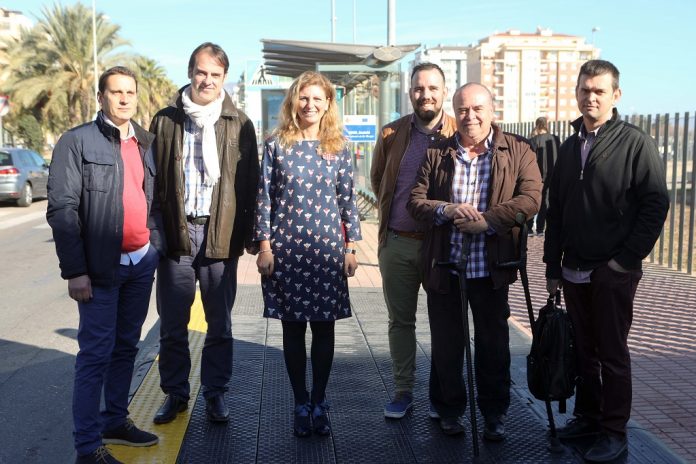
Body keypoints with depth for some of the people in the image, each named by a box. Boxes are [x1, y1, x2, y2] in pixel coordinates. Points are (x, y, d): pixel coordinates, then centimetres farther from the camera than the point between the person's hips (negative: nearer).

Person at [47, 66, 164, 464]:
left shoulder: (145, 142, 12)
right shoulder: (78, 141, -6)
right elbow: (62, 209, -11)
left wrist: (157, 248, 8)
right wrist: (75, 271, -15)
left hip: (142, 263, 6)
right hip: (101, 267, -6)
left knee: (126, 346, 15)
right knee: (96, 354, -2)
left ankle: (116, 421, 29)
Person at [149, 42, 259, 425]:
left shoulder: (239, 124, 5)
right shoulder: (166, 120, 5)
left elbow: (249, 184, 4)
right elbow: (153, 178, 5)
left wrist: (245, 234, -1)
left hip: (220, 235, 0)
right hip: (175, 233, 1)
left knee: (220, 325, 10)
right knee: (172, 325, 8)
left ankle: (215, 393, 24)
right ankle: (175, 393, 24)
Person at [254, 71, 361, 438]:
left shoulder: (338, 149, 6)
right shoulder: (276, 146, 2)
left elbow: (347, 200, 8)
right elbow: (264, 198, 1)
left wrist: (351, 247, 4)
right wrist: (264, 246, -4)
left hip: (327, 248, 1)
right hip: (286, 248, -1)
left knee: (324, 328, 5)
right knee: (293, 328, 6)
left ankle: (319, 404, 20)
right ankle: (301, 405, 20)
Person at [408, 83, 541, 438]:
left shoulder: (517, 150, 0)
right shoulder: (436, 153, 6)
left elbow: (531, 198, -11)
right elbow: (415, 201, 2)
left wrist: (486, 220, -22)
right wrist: (446, 210, -19)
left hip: (491, 268, -1)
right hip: (443, 266, 2)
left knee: (493, 344, 11)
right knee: (446, 344, 13)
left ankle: (494, 414, 28)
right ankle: (449, 410, 31)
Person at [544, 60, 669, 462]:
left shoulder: (636, 143, -6)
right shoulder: (571, 146, 12)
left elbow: (656, 205, -10)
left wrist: (626, 259, -14)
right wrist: (553, 264, 11)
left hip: (613, 271, -5)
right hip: (574, 270, 5)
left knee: (612, 352, 2)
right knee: (583, 349, 13)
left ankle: (615, 431, 14)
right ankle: (587, 415, 27)